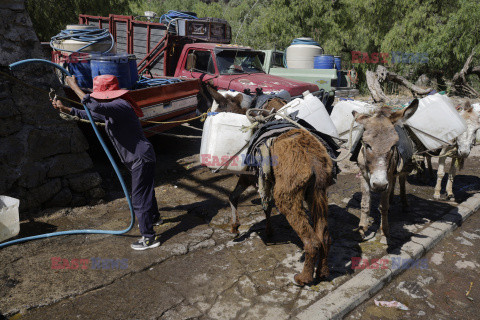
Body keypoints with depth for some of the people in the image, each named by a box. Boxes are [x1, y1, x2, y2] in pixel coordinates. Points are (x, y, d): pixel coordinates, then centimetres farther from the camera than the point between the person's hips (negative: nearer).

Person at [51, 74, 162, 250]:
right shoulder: (109, 110, 10)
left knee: (139, 198, -5)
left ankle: (149, 237, 6)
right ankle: (154, 217, 52)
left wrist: (74, 86, -28)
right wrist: (64, 108, 19)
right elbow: (88, 114, 24)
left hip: (141, 159, -11)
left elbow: (95, 107, -40)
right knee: (145, 190, 28)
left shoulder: (120, 106, -22)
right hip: (139, 159, 11)